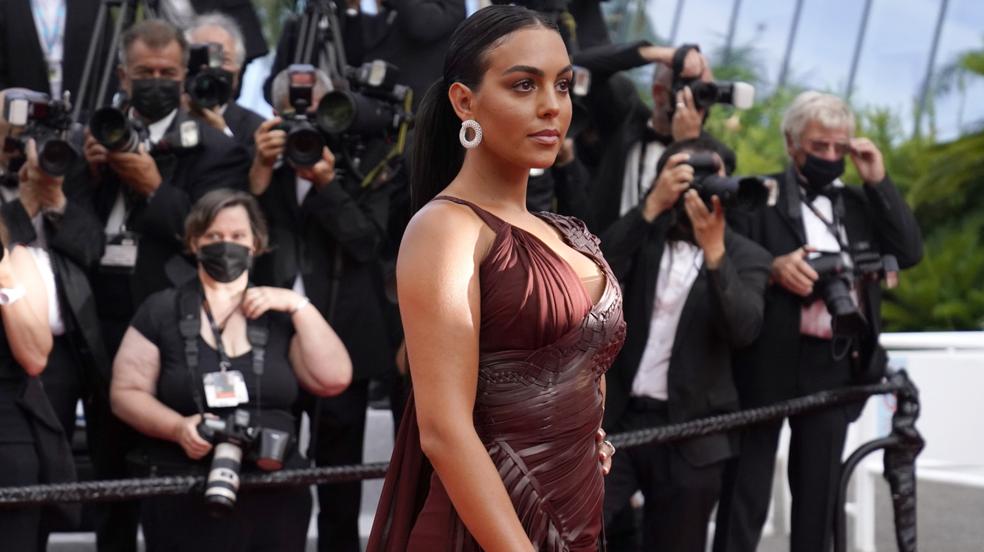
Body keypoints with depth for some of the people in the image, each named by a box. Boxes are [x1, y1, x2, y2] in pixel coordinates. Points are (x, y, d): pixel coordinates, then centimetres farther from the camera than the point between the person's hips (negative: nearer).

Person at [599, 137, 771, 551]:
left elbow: (743, 330, -13)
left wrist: (715, 251, -25)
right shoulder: (643, 235, 10)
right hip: (615, 419, 1)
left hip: (689, 433, -1)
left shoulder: (746, 256, 5)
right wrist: (654, 204, -17)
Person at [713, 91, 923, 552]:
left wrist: (878, 182, -1)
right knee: (745, 499, 0)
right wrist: (772, 270, -23)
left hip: (836, 369, 4)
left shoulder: (859, 202, 15)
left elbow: (908, 252, 4)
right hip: (769, 365, -4)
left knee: (818, 496, 10)